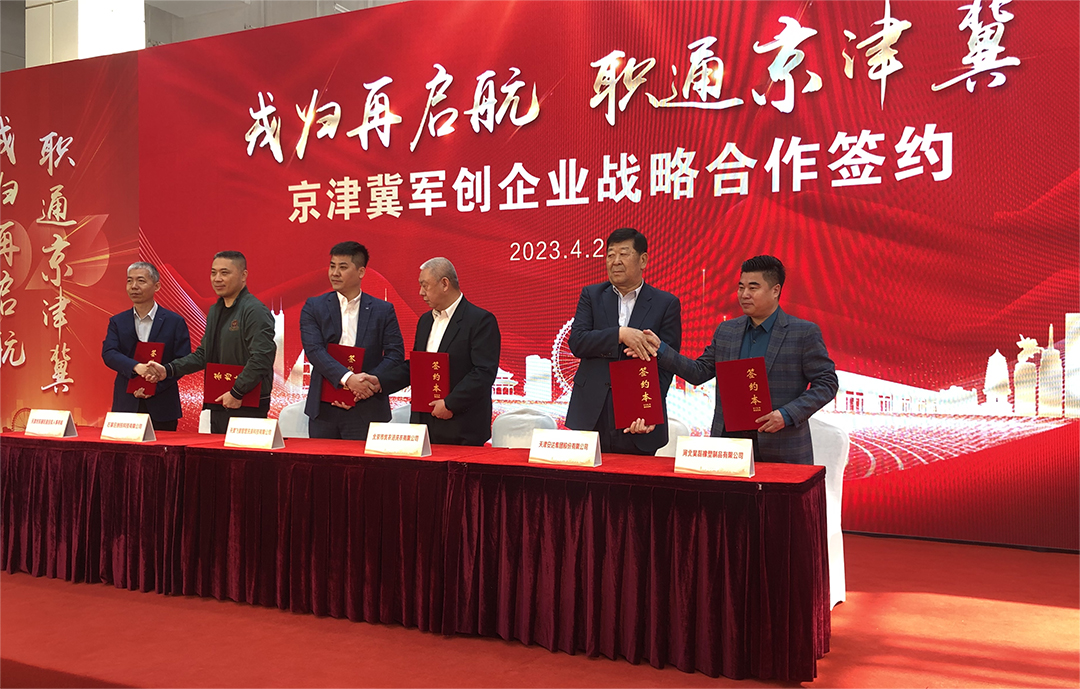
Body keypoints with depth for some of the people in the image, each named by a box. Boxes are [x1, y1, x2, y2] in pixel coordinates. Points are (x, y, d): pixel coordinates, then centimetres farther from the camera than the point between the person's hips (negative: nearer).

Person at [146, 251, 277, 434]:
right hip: (218, 405, 9)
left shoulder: (255, 311, -13)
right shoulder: (215, 311, 17)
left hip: (247, 406, -9)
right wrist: (168, 370, 8)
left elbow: (261, 358, -21)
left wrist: (237, 393, -19)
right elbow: (203, 355, 20)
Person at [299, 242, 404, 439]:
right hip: (323, 409, 1)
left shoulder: (383, 310, 5)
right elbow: (314, 350, -8)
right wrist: (348, 378, -22)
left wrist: (370, 383, -16)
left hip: (366, 411, -1)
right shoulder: (313, 307, 5)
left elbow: (395, 354, 0)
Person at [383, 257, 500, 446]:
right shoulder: (425, 320, 18)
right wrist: (379, 383, 5)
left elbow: (484, 372, -17)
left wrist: (450, 404, -19)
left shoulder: (481, 320, -9)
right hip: (423, 423, 7)